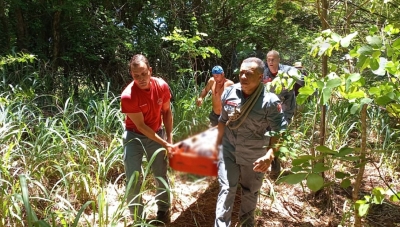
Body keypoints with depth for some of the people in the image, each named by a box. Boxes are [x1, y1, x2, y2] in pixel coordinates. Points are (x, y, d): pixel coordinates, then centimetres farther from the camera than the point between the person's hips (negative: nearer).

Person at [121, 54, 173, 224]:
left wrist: (169, 138, 0)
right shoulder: (128, 96, -28)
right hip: (134, 136, -3)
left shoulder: (162, 86, -15)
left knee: (161, 175, 11)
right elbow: (141, 126, -21)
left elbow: (166, 112, 1)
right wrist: (164, 143, -21)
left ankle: (163, 212, 31)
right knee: (133, 179, -2)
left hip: (157, 134, 4)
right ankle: (136, 217, 19)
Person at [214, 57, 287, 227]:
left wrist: (270, 155, -32)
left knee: (250, 192, 20)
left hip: (254, 155, -1)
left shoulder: (270, 101, -22)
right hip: (228, 150, 1)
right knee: (226, 189, 3)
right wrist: (217, 144, 12)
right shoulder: (229, 93, -9)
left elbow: (278, 131, -17)